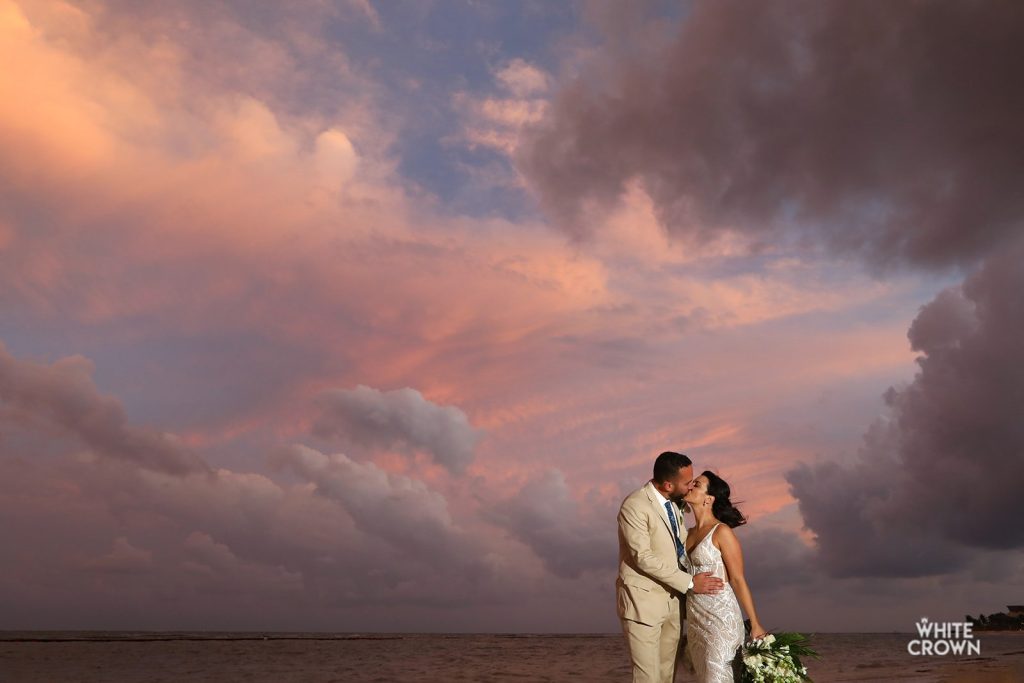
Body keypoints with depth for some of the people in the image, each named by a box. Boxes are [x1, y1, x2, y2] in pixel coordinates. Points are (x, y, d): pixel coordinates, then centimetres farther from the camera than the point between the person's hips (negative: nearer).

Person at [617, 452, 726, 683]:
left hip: (672, 598, 8)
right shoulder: (634, 506, -20)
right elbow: (643, 557, -23)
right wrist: (689, 582, -20)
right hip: (643, 600, -7)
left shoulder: (674, 502, 5)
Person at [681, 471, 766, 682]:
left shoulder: (722, 532, -13)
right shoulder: (690, 533, 8)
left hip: (720, 614, -7)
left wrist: (755, 624, -8)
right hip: (695, 616, 7)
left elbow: (738, 580, -11)